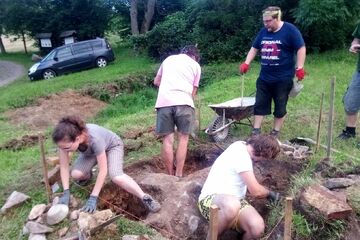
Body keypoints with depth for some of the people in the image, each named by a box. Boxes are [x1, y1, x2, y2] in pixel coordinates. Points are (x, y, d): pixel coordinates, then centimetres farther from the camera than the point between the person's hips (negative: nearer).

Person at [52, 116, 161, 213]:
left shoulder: (94, 139, -43)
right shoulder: (65, 140, -31)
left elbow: (103, 170, -37)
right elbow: (64, 166, -21)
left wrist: (93, 198, -37)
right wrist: (66, 192, -28)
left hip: (112, 145, -5)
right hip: (91, 151, 5)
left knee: (116, 176, -30)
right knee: (76, 174, -18)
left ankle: (145, 198, -19)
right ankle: (87, 176, 17)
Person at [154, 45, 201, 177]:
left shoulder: (169, 59, 24)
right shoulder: (196, 65, 18)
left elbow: (156, 81, 30)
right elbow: (193, 91, 16)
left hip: (164, 101, 2)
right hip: (183, 102, -2)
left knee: (167, 139, 5)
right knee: (183, 138, 7)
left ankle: (170, 175, 11)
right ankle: (178, 175, 5)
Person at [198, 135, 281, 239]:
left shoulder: (242, 146, 9)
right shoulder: (241, 155, -19)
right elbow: (256, 191, -15)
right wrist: (270, 193, 6)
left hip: (234, 200, 7)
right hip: (211, 198, -7)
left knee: (257, 227, -24)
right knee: (232, 206, -43)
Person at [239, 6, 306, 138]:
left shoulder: (290, 30, -7)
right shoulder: (263, 32, 9)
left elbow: (301, 48, -9)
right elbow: (254, 48, 17)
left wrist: (299, 68, -17)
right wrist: (246, 63, 5)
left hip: (283, 78, -5)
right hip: (264, 78, 5)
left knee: (280, 107, 5)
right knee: (259, 105, 6)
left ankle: (275, 133, 17)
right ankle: (255, 131, 13)